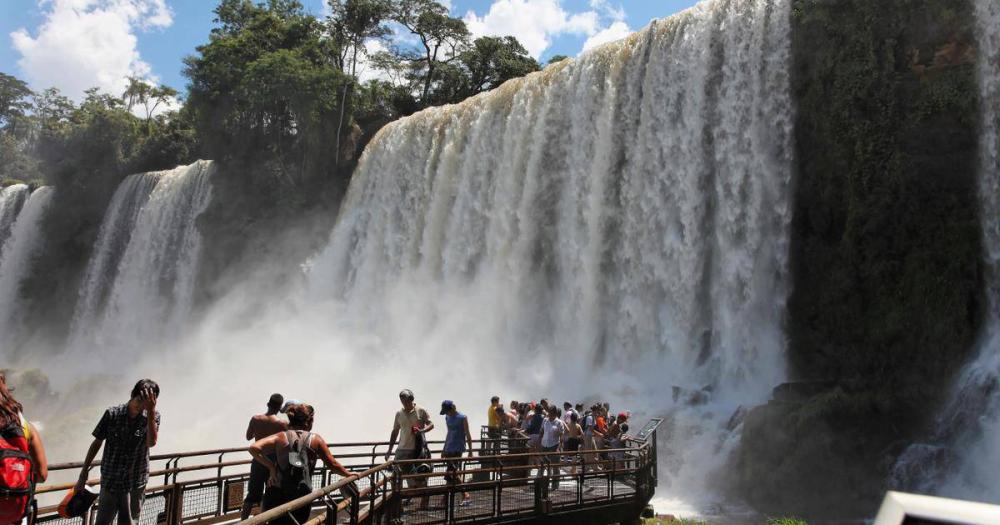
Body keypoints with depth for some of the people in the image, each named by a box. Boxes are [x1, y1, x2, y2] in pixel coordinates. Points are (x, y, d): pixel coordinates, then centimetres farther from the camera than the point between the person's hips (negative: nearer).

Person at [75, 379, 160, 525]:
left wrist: (151, 410, -29)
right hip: (111, 479, 0)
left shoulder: (153, 416, -7)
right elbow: (97, 443, 2)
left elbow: (151, 442, -23)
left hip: (136, 482, 1)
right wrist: (84, 472, 4)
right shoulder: (112, 414, -8)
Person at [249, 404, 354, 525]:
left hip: (276, 495, 1)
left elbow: (254, 448, -11)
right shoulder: (315, 439, 1)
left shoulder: (281, 437, 3)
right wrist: (348, 474, 22)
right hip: (301, 498, -1)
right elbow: (332, 465, 6)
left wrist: (271, 467, -4)